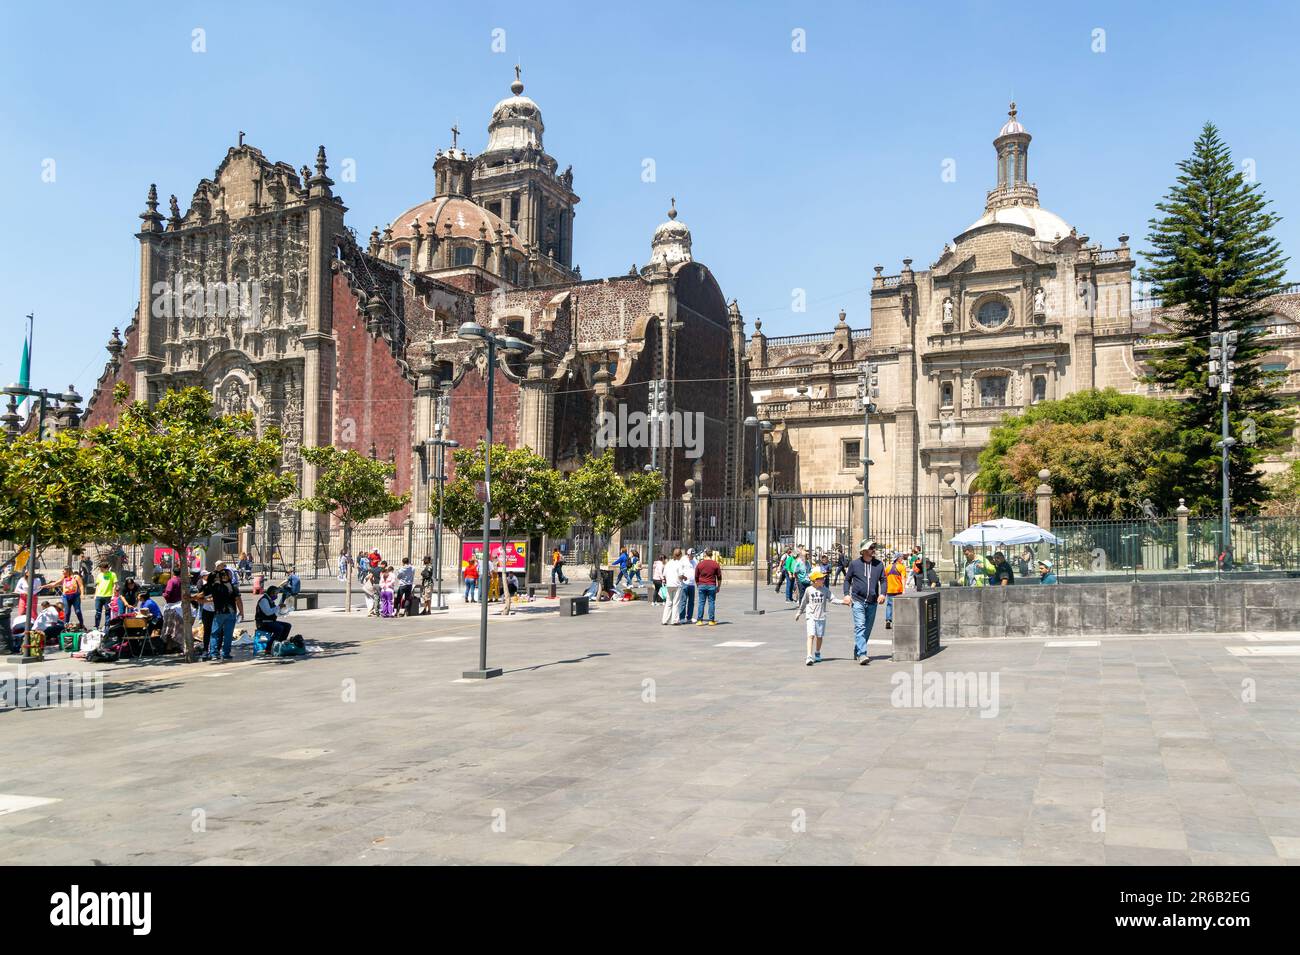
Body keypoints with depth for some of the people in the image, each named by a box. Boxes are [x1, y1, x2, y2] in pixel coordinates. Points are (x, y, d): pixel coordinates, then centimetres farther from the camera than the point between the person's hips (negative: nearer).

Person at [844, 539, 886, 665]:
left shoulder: (879, 564, 6)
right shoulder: (855, 564, 0)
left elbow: (883, 580, 11)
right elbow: (847, 579, 10)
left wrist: (882, 594, -6)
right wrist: (846, 594, -2)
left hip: (872, 603, 4)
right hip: (858, 601, -4)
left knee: (868, 629, 11)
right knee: (860, 627, -14)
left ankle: (857, 652, 27)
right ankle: (861, 655, -20)